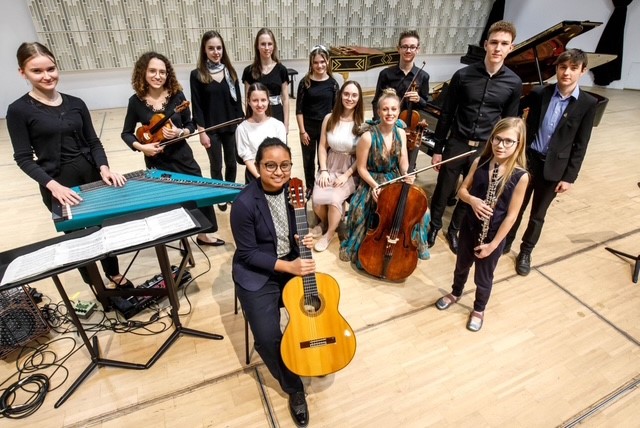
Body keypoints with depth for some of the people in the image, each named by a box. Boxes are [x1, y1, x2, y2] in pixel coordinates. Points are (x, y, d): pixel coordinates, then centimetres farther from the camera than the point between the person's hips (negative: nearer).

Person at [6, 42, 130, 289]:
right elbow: (23, 158, -8)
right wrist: (53, 185, -22)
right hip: (59, 183, -3)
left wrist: (104, 168, -12)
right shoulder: (19, 110, -6)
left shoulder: (75, 103, 5)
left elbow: (93, 142, 6)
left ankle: (115, 276, 34)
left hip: (92, 174, 3)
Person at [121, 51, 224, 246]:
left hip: (182, 156, 1)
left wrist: (180, 132, -18)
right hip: (156, 161, -1)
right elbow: (126, 133, 3)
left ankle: (203, 234, 28)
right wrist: (141, 147, -15)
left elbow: (190, 125, 2)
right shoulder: (136, 101, -7)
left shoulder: (177, 95, -7)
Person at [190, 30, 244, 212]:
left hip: (231, 127, 3)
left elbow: (237, 100, 5)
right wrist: (201, 132, -11)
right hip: (211, 129, -2)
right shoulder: (197, 75, -5)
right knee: (216, 166, 9)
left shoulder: (230, 72, 4)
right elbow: (197, 106, -7)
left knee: (231, 163, 13)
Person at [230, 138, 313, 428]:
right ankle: (294, 389, 14)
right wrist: (287, 266, -24)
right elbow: (247, 253, -17)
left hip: (293, 264, 5)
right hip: (256, 274, -4)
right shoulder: (244, 203, -22)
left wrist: (304, 240, -14)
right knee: (267, 338, -15)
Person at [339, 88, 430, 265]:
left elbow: (403, 162, -2)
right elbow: (362, 168, -11)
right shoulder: (368, 137, -18)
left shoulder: (401, 133, -2)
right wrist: (374, 186, -24)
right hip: (373, 183, -4)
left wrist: (407, 174, -25)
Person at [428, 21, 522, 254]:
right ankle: (434, 226, 35)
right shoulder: (463, 75, -6)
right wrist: (437, 149, -1)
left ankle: (454, 230, 37)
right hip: (456, 145, -1)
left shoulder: (514, 83, -2)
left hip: (486, 149, 2)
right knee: (443, 191, 10)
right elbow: (446, 115, -2)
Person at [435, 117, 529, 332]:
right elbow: (462, 190, 0)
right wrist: (472, 199, -24)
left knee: (483, 277, 16)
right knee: (462, 265, 25)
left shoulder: (520, 176, -18)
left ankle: (479, 309, 42)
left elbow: (512, 215, -15)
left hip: (494, 234, -3)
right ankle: (455, 293, 52)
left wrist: (493, 244, -14)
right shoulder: (480, 162, -9)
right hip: (469, 226, 3)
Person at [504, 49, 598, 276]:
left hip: (554, 167, 0)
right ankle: (506, 243, 33)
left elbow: (580, 146, -4)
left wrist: (569, 177, -7)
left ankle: (525, 252, 30)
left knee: (537, 215, 11)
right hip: (527, 159, 0)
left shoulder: (588, 104, -5)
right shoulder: (539, 93, -4)